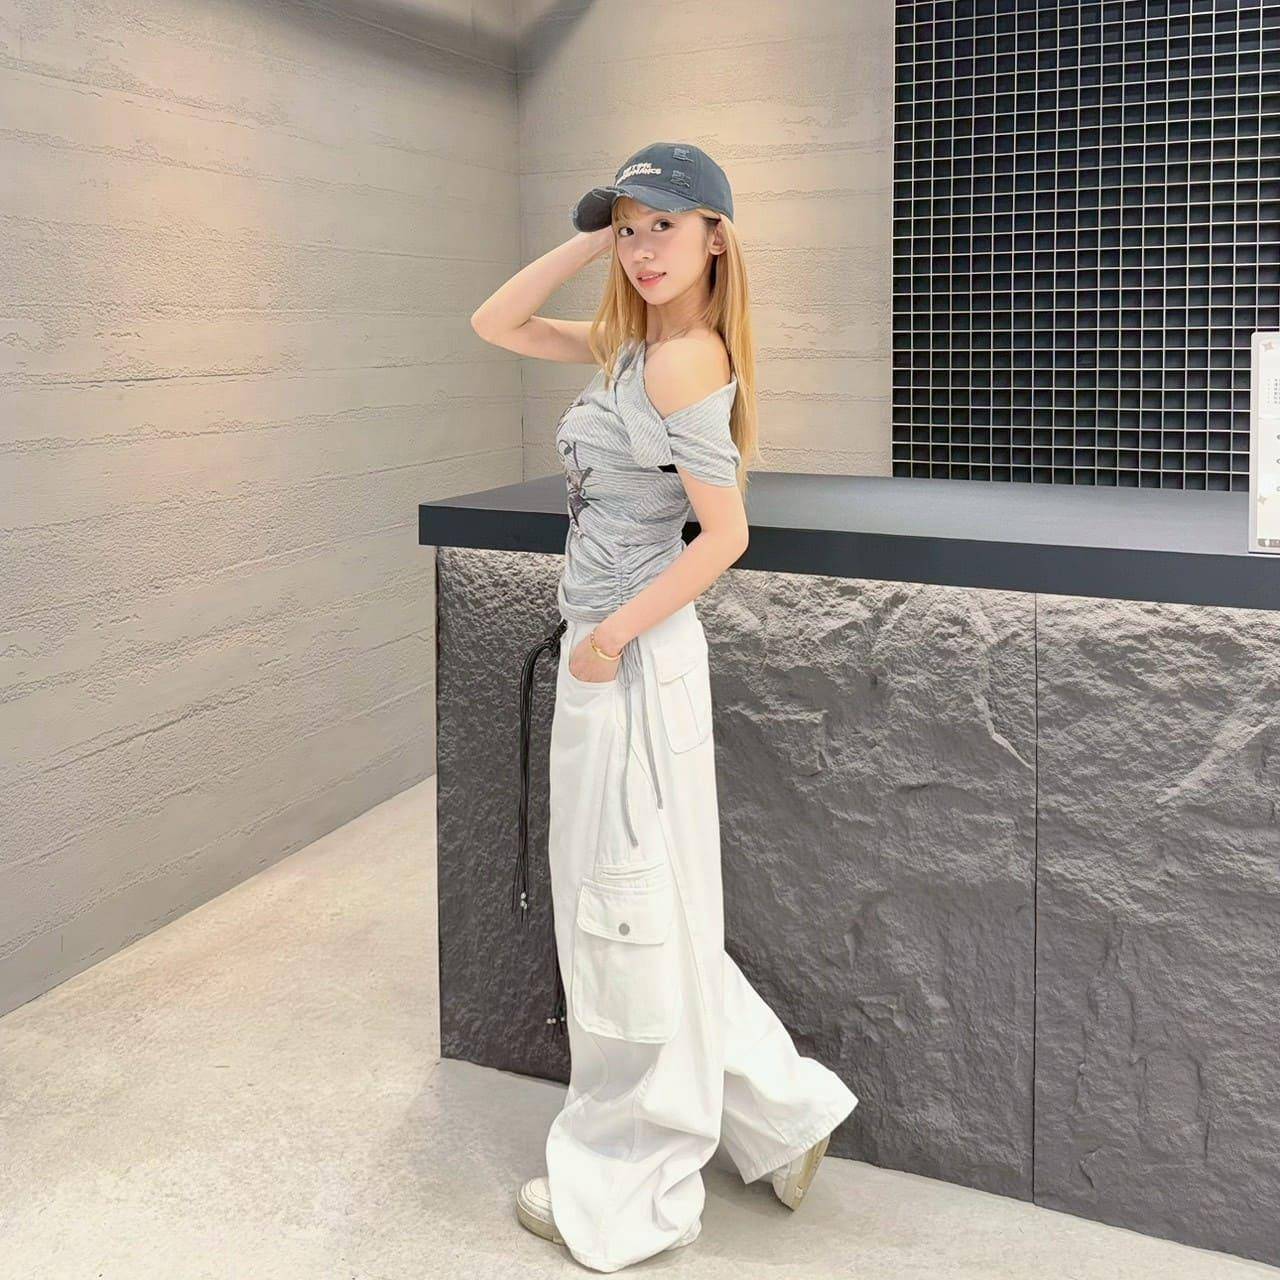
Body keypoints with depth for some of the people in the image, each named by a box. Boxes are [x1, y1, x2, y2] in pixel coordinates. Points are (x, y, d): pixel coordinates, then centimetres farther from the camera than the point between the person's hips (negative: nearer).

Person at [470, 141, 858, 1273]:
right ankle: (779, 1109, 31)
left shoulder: (686, 358, -16)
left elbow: (724, 533, -20)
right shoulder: (630, 342, 11)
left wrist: (612, 635, -16)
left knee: (630, 919, 2)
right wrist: (591, 242, 7)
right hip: (604, 645, 10)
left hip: (635, 659, -10)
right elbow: (496, 324, 17)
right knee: (638, 910, 19)